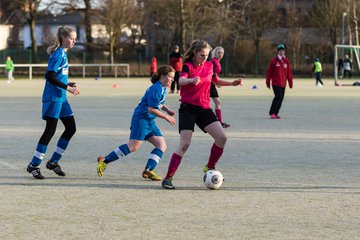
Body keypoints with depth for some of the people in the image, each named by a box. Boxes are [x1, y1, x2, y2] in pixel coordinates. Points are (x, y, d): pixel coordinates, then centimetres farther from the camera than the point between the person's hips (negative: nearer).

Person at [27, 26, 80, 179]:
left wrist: (68, 84, 9)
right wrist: (67, 88, -21)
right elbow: (50, 76, -21)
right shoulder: (58, 54, -14)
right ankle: (34, 165, -1)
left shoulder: (64, 54, 15)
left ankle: (53, 162, 15)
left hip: (61, 98, 10)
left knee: (71, 128, 8)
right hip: (52, 97, -10)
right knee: (50, 130, -8)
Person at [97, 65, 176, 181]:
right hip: (141, 118, -10)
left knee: (162, 145, -1)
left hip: (149, 122, 10)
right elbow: (151, 109, -21)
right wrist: (166, 117, -14)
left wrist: (167, 110, 14)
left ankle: (148, 170, -8)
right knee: (133, 146, -16)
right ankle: (104, 161, -9)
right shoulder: (155, 89, -16)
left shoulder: (163, 89, 14)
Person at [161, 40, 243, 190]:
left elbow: (216, 81, 28)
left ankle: (210, 168, 14)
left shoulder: (209, 66, 8)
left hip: (204, 109, 5)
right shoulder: (188, 66, -9)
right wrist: (191, 80, -53)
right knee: (184, 144, -15)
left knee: (222, 137, -7)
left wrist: (232, 83, 13)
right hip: (188, 108, -5)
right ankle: (168, 178, -10)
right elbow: (181, 80, -31)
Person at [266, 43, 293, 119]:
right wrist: (268, 82, 0)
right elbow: (269, 72, 0)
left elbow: (289, 73, 10)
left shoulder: (286, 61, 8)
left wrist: (290, 83, 8)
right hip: (275, 83, -5)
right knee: (278, 97, -16)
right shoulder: (274, 61, -3)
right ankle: (272, 113, -10)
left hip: (283, 83, 5)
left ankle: (275, 113, 16)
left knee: (281, 98, 6)